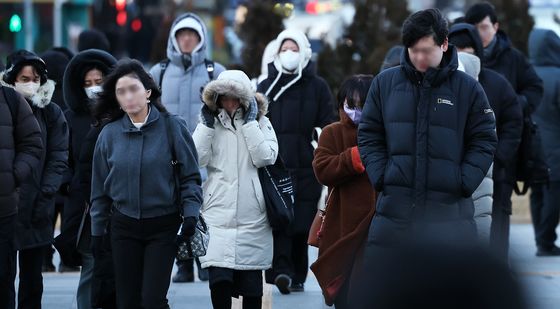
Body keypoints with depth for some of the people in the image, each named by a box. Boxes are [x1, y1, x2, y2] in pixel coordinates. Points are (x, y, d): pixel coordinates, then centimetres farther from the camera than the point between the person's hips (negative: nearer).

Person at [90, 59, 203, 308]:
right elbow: (100, 187, 10)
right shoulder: (109, 134, 3)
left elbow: (190, 177, -1)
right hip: (124, 228, 3)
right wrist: (97, 231, 10)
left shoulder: (172, 127, -5)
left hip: (163, 227, -3)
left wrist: (190, 213, -13)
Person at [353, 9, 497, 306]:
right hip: (393, 206, 1)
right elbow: (369, 136, 10)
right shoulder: (385, 83, 4)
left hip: (449, 210, -1)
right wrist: (380, 177, -3)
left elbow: (484, 141, 5)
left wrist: (462, 184, -7)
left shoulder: (467, 88, 1)